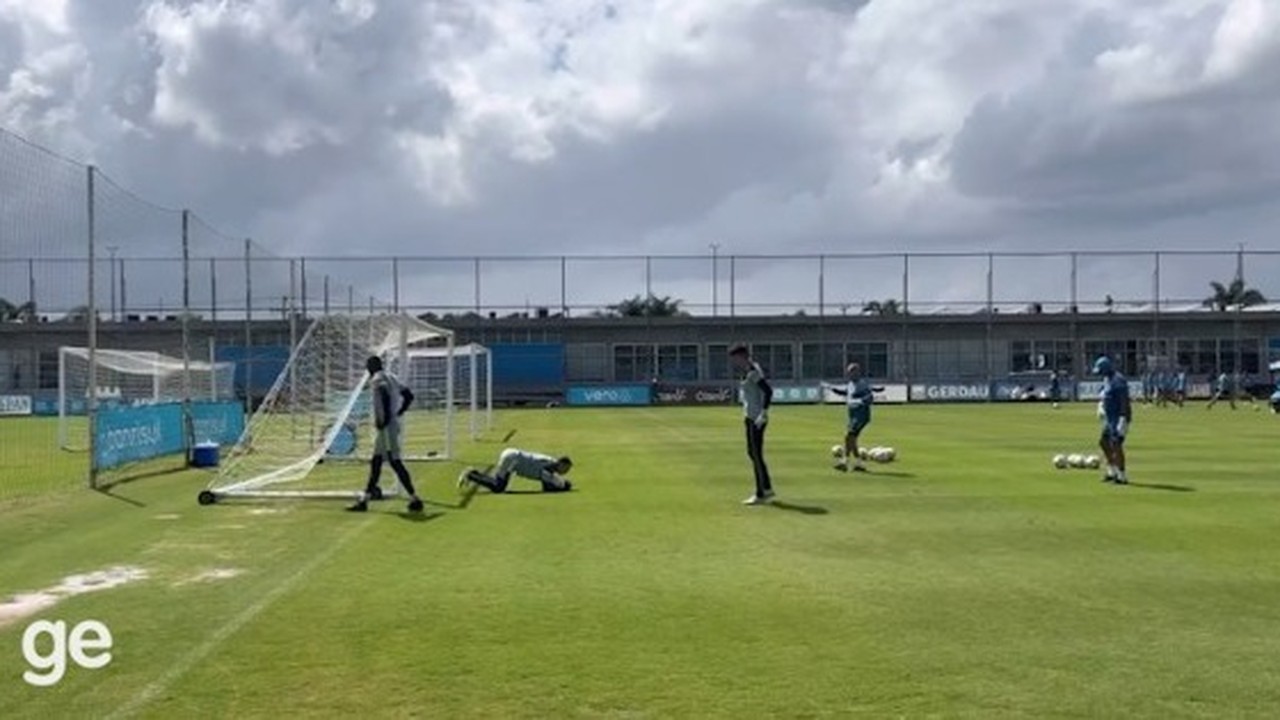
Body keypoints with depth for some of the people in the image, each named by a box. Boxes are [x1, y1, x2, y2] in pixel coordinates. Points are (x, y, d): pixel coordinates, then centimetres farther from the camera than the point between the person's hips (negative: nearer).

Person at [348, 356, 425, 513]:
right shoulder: (390, 378, 18)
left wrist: (384, 419, -23)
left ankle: (414, 499, -12)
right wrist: (398, 413, 20)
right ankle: (364, 499, 19)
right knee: (375, 462, 14)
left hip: (386, 427, -10)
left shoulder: (377, 379, -9)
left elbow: (385, 395, -28)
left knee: (395, 462, -11)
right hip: (392, 424, 10)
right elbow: (409, 395, 20)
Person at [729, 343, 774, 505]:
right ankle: (767, 488, 26)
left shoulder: (753, 372, -17)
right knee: (752, 453, 16)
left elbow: (768, 391, -24)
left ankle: (760, 495, 3)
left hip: (757, 418, -10)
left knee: (756, 455, -4)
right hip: (751, 417, 10)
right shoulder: (748, 372, 12)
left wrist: (764, 414, -26)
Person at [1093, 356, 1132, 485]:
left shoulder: (1118, 380, -18)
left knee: (1116, 445, -9)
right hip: (1110, 417, 10)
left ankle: (1122, 477, -2)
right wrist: (1101, 406, 9)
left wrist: (1123, 419, -26)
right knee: (1104, 442, 14)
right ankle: (1112, 472, 23)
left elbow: (1124, 401, -22)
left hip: (1119, 417, -10)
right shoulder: (1107, 379, 12)